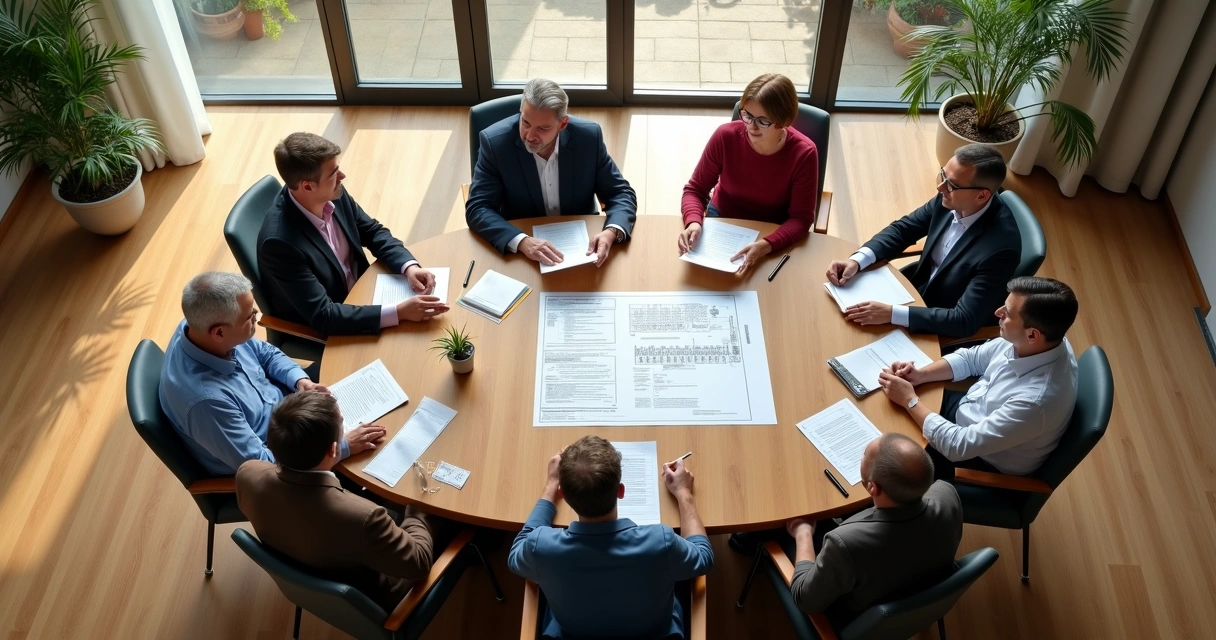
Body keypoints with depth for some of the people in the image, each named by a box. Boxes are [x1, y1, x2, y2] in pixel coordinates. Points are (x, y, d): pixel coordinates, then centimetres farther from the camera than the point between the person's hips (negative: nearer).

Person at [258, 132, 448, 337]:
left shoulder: (333, 194, -13)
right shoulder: (280, 242, -33)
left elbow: (373, 232, 3)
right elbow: (322, 316, -33)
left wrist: (410, 267, -16)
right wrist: (399, 312, -37)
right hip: (320, 333, -6)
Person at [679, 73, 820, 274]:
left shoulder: (803, 153, -23)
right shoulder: (726, 136, -20)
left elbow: (801, 218, -19)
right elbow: (695, 189, -10)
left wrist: (766, 245, -38)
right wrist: (694, 223, -32)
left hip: (773, 233, -1)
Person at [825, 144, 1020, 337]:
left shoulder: (1001, 247, -35)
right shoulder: (949, 200, -16)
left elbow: (965, 321, -34)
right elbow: (902, 229, -2)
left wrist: (891, 313, -40)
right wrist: (856, 261, -19)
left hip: (943, 328, -6)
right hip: (920, 283, 6)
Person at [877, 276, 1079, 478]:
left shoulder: (1036, 400, -41)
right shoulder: (1022, 341, -18)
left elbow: (959, 446, -34)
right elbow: (971, 358, 1)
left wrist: (909, 400, -24)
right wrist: (920, 375, -13)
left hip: (983, 459, -6)